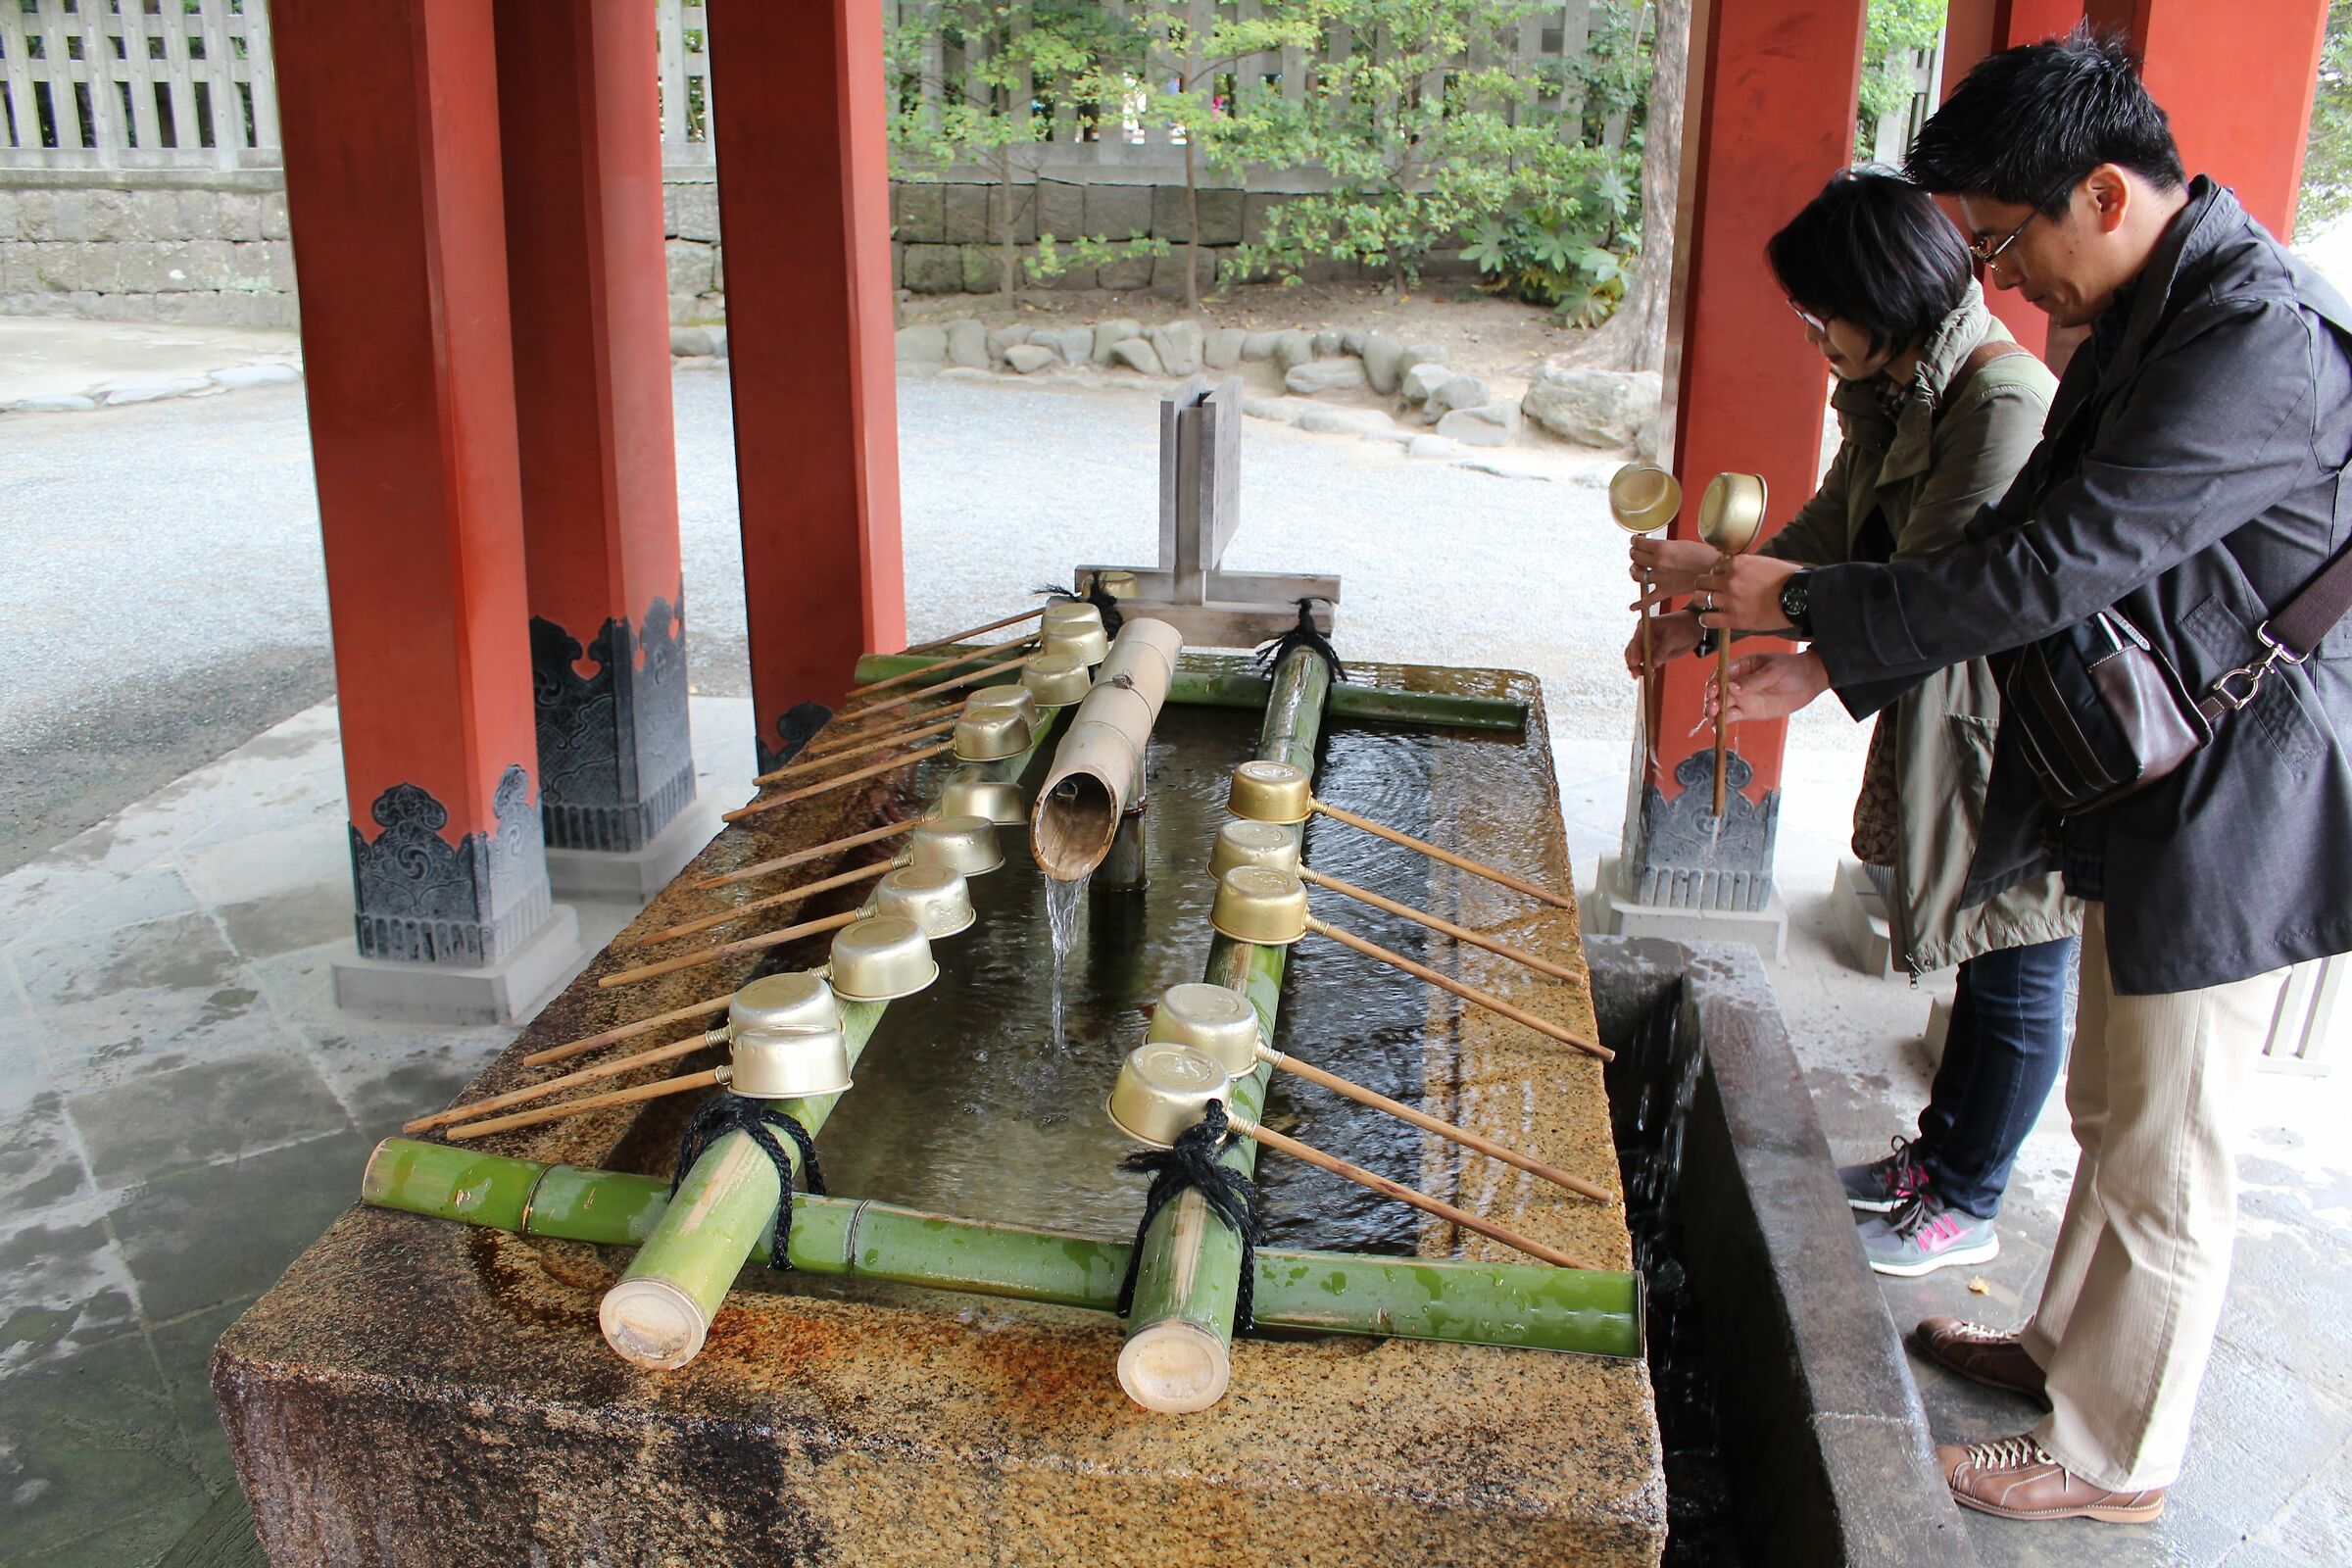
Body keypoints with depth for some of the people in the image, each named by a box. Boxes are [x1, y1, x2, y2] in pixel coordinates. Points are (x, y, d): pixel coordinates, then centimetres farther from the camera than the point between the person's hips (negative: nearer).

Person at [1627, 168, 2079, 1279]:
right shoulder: (1898, 395, 4)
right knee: (1976, 964, 22)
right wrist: (1701, 622, 7)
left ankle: (1963, 1207, 24)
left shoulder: (2006, 406, -27)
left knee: (2013, 976, 8)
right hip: (1942, 719, 9)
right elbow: (1829, 533, 14)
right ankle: (1939, 1151, 39)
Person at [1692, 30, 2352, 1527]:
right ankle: (2069, 1342, 44)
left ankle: (2115, 1456, 24)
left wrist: (1806, 606, -21)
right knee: (2113, 1113, 24)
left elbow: (2056, 564, -29)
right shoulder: (2143, 323, 6)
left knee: (2163, 1166, 6)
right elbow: (2026, 534, 10)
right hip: (2149, 787, 9)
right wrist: (1836, 665, 4)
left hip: (2230, 814, -9)